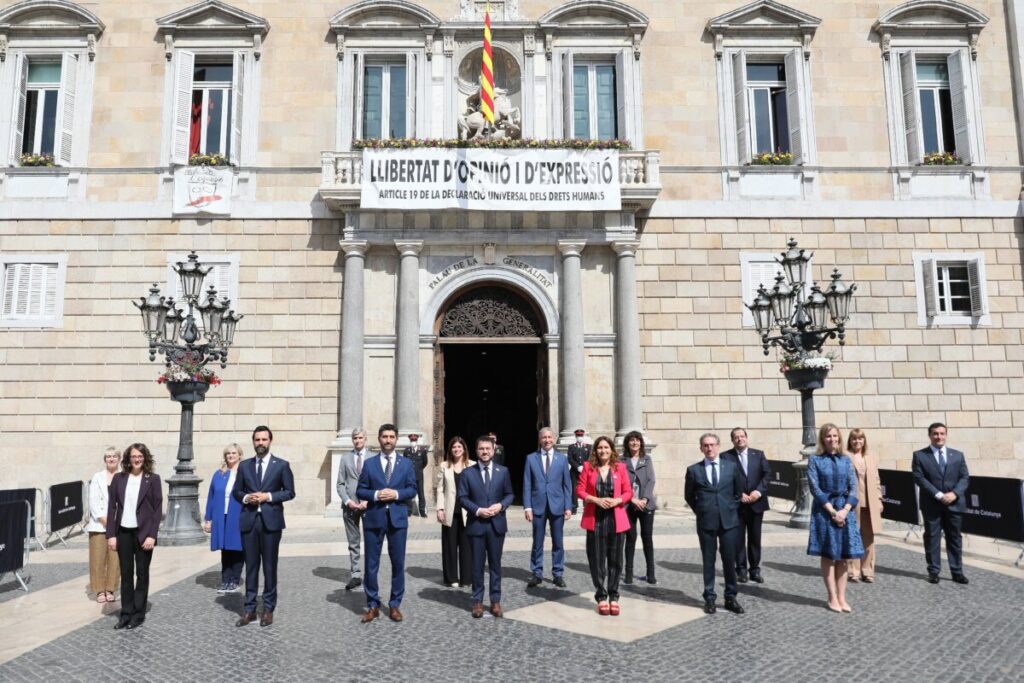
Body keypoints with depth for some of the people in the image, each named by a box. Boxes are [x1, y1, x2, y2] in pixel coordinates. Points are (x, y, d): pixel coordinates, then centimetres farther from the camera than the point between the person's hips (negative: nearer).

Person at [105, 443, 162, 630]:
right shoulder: (118, 478, 4)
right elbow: (112, 507, 4)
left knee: (142, 574, 6)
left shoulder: (153, 479, -3)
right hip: (123, 532, 2)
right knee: (125, 574, 8)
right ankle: (126, 614, 18)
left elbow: (158, 509, -5)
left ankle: (138, 615, 16)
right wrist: (111, 534, -3)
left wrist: (151, 535, -12)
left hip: (143, 533, -2)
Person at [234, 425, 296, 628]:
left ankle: (268, 609, 13)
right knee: (251, 565, 6)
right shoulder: (244, 465, 10)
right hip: (249, 520, 2)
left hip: (271, 520, -2)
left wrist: (268, 496, -12)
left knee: (270, 566, 4)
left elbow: (290, 492, 0)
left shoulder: (281, 465, 1)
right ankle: (250, 609, 14)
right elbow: (236, 491, 13)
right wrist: (246, 497, -8)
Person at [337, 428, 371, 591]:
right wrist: (347, 501, -8)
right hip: (349, 505, 2)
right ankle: (355, 575, 12)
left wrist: (368, 500, -11)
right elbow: (340, 484, 6)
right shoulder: (345, 458, 9)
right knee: (353, 543, 6)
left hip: (368, 505, -1)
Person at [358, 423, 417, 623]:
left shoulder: (406, 463, 7)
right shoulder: (369, 463, 6)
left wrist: (397, 494, -14)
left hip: (398, 518, 0)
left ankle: (394, 605, 17)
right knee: (371, 564, 4)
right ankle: (373, 605, 16)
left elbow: (412, 489, 4)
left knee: (398, 563, 5)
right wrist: (375, 494, -15)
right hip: (374, 518, 0)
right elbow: (360, 491, 3)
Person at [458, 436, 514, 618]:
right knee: (477, 565, 7)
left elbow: (509, 494, 7)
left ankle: (495, 600, 19)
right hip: (476, 524, -1)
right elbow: (462, 497, -2)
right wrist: (477, 510, -15)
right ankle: (478, 601, 18)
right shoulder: (467, 472, 0)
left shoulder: (503, 471, 4)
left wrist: (501, 505, -13)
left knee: (495, 564, 9)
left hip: (497, 524, 1)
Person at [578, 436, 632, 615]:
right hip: (595, 519, 0)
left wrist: (617, 500, -14)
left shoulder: (620, 467, 4)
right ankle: (601, 597, 16)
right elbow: (580, 490, 1)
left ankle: (613, 597, 18)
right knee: (597, 560, 4)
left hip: (616, 519, 0)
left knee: (615, 560, 6)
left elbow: (628, 492, 5)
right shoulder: (588, 466, 3)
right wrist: (596, 500, -14)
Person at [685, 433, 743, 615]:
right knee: (708, 562, 5)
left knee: (730, 561, 6)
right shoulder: (693, 470, 1)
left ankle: (731, 598, 18)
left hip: (729, 520, 1)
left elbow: (738, 492, 15)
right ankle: (710, 598, 15)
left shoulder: (731, 467, 5)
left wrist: (731, 509, 8)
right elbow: (689, 496, 10)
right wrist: (700, 511, 5)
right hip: (706, 522, -1)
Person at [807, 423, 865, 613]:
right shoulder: (815, 460, -2)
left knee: (843, 556, 6)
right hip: (824, 510, -3)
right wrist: (832, 511, -14)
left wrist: (845, 510, -11)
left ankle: (842, 597, 13)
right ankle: (833, 598, 8)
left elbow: (853, 488, 3)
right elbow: (815, 489, -8)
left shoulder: (846, 460, 8)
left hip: (844, 510, 3)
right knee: (828, 555, 1)